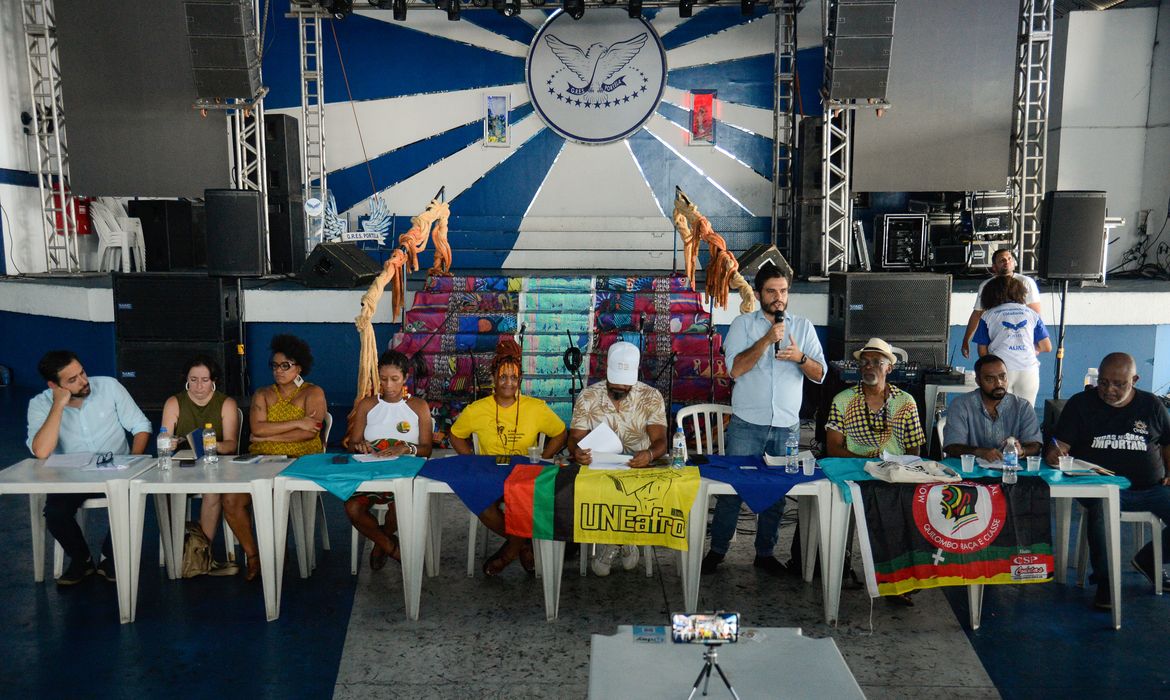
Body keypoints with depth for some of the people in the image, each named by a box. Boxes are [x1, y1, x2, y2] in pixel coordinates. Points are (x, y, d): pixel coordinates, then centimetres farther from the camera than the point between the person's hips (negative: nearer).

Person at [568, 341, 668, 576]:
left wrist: (649, 454, -36)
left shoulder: (651, 397, -1)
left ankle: (612, 542, -6)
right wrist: (577, 452, -30)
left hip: (638, 467, 0)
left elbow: (660, 441, -10)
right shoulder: (588, 396, 2)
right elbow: (575, 439, -3)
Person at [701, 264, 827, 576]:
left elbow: (820, 374, 2)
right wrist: (767, 339, -21)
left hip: (787, 426, 3)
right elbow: (736, 369, -13)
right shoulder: (743, 324, 0)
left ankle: (765, 552, 24)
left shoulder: (803, 326, 7)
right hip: (747, 424, -2)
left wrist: (800, 357, -18)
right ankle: (717, 549, 16)